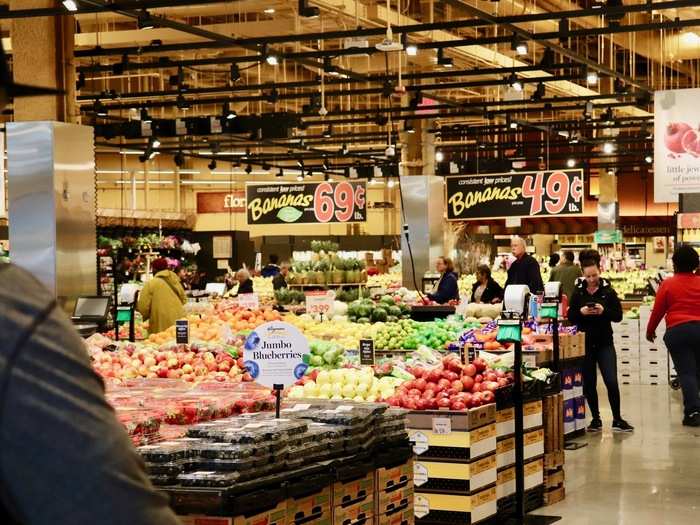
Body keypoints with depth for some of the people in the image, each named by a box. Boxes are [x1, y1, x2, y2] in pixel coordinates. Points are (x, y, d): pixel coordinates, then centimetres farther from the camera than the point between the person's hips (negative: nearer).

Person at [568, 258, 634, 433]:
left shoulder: (608, 291, -1)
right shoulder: (578, 292, 4)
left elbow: (618, 316, -4)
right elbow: (570, 317, 3)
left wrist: (604, 311, -21)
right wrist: (581, 312, -17)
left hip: (605, 343, -2)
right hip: (584, 343, 2)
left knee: (611, 382, -8)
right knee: (589, 384, 6)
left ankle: (617, 419, 2)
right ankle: (595, 419, 18)